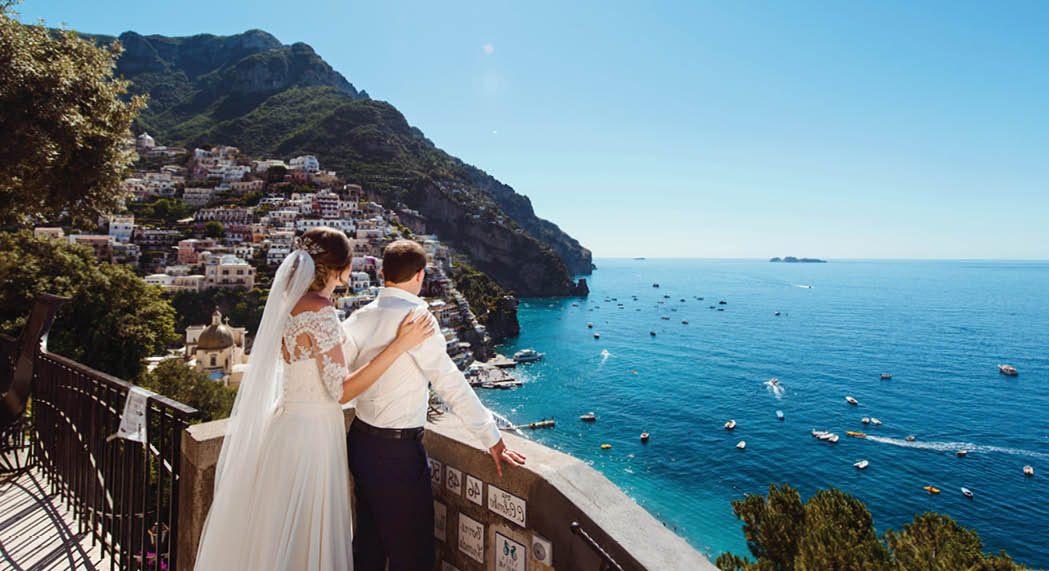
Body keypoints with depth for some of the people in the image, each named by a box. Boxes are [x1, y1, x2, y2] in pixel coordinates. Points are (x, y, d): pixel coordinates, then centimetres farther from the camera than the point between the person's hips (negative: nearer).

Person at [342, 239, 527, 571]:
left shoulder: (360, 317, 0)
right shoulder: (415, 315, -19)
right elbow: (449, 382, -20)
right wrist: (491, 438, -14)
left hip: (360, 441, 7)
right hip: (397, 455, -7)